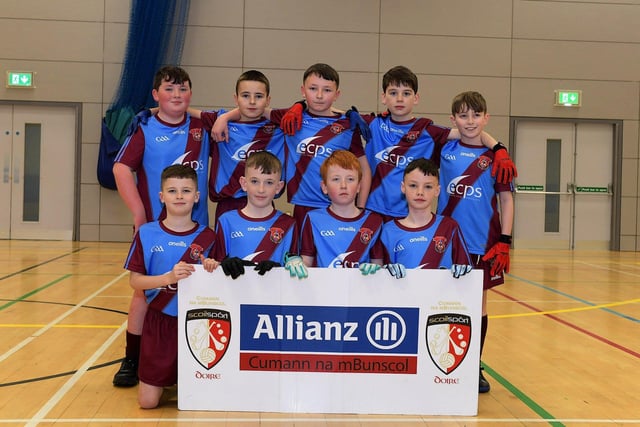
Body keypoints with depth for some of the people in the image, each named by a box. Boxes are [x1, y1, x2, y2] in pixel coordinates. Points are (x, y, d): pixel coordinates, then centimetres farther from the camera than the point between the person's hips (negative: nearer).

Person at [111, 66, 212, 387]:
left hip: (196, 226, 3)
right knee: (146, 290, 3)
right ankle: (132, 361, 15)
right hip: (154, 224, -3)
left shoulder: (202, 127, 5)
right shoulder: (145, 129, -4)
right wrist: (139, 212, -18)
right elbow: (122, 168, -12)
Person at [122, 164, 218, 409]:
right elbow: (135, 280, -5)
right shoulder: (147, 233, -4)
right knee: (148, 402, 0)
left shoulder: (207, 236, -2)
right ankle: (169, 378, 32)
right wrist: (169, 277, -21)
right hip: (160, 319, 0)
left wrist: (212, 270, -19)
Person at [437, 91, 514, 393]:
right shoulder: (444, 150, 0)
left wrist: (504, 242, -6)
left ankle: (475, 369, 22)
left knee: (478, 303, 10)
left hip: (483, 243, 0)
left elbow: (506, 199, 0)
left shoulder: (494, 156, -1)